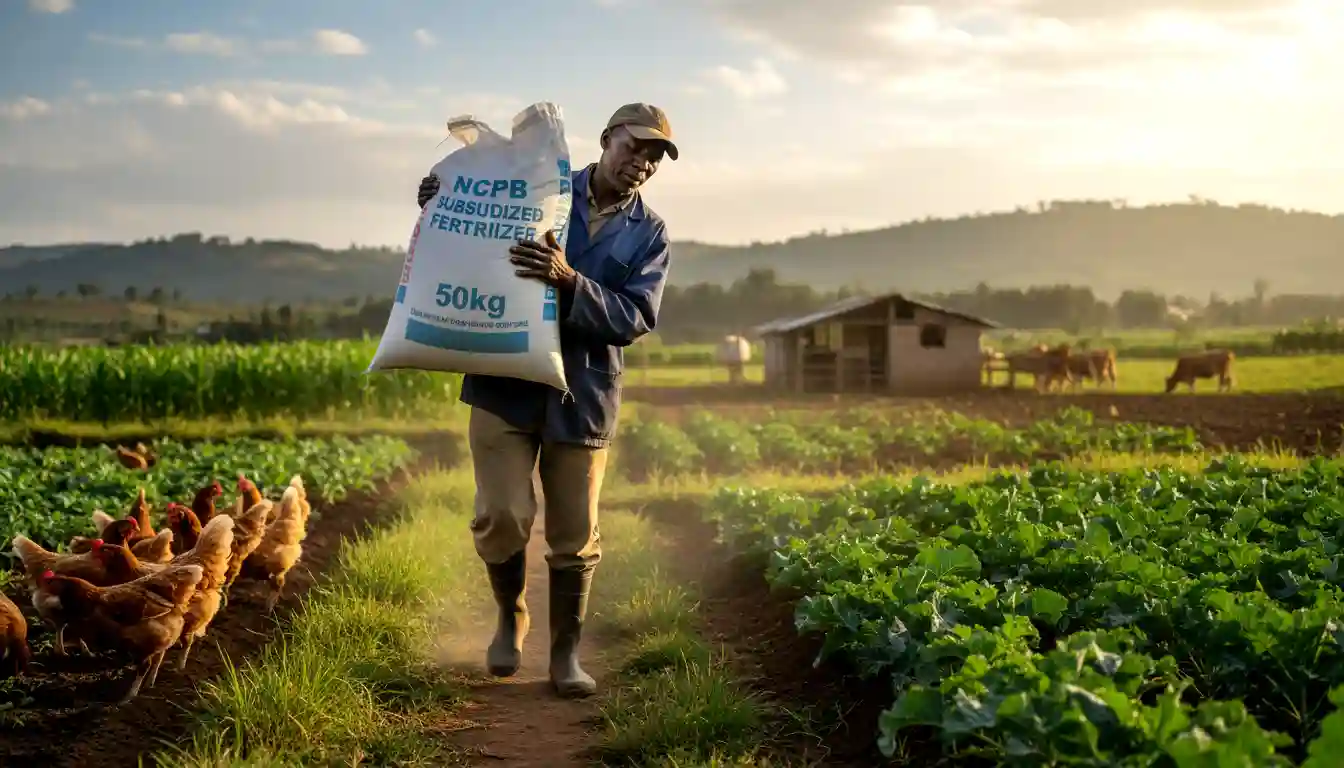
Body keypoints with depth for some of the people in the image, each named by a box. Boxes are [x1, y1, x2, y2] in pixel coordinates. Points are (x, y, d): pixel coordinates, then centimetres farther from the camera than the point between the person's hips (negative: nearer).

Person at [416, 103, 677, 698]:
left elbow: (633, 319, -9)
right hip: (505, 384, -1)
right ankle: (511, 615, 21)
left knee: (575, 536, 5)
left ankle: (566, 655, 21)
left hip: (582, 396, 1)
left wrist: (569, 281, -24)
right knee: (503, 516, -9)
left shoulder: (649, 235, 5)